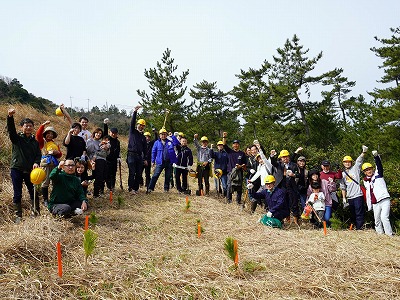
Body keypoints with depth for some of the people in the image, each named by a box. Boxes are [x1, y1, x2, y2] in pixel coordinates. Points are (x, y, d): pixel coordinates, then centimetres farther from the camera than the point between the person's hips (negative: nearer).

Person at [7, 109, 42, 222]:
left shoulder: (35, 142, 11)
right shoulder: (17, 138, 1)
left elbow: (38, 155, 6)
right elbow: (11, 129, -17)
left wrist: (36, 163, -16)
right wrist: (10, 117, -35)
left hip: (30, 171, 3)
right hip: (17, 170, -3)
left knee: (34, 193, 8)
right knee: (17, 194, 2)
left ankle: (35, 213, 22)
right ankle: (18, 216, 10)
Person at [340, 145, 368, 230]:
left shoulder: (355, 168, 5)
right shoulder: (343, 174, 16)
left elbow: (359, 160, -13)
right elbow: (343, 187, 18)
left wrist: (363, 152, -30)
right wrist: (344, 198, 12)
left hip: (358, 195, -5)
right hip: (349, 197, 5)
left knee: (359, 213, -7)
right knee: (353, 214, 10)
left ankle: (359, 228, -6)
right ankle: (355, 226, 17)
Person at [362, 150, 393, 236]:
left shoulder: (378, 174, 2)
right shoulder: (365, 181, 14)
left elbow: (379, 165, -15)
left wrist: (376, 156, -33)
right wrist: (369, 205, 17)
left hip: (384, 200, -5)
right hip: (375, 203, 6)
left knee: (384, 218, -17)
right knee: (377, 220, 7)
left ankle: (390, 235, -12)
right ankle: (380, 233, 16)